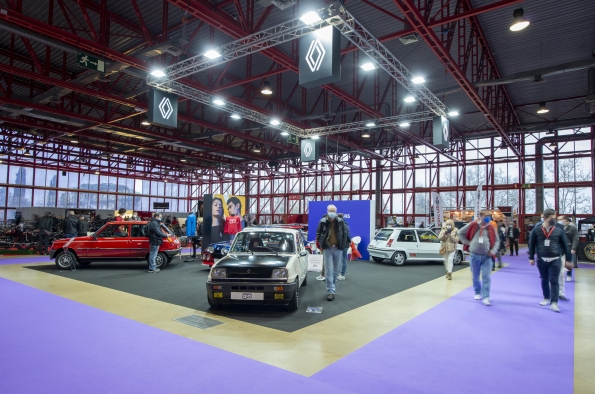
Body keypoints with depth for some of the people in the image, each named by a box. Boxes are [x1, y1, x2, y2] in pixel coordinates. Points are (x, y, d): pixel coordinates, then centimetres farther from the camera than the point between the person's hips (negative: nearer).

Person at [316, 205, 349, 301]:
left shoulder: (340, 222, 1)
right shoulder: (323, 222, -2)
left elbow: (345, 234, 7)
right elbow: (318, 234, 7)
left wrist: (342, 246, 1)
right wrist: (321, 246, 1)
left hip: (338, 249, 2)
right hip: (327, 249, -2)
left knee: (336, 271, 10)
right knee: (329, 271, -5)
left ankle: (332, 289, 24)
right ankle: (331, 291, -3)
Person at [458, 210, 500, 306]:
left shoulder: (491, 228, 2)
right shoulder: (473, 225, -2)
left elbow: (496, 241, 9)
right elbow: (460, 233, 8)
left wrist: (493, 251, -5)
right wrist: (468, 242, -1)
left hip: (487, 257, 0)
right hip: (474, 256, 0)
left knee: (486, 277, -6)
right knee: (475, 277, 14)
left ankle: (486, 297, -4)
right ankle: (478, 293, 33)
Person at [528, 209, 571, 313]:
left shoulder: (559, 229, -4)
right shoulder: (537, 229, -4)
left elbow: (564, 245, 3)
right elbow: (532, 244, 2)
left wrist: (568, 259, 4)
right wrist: (531, 257, 1)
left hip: (555, 260, -1)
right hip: (541, 260, 1)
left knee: (554, 281, -3)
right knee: (544, 280, 15)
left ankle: (554, 303, -2)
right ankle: (546, 298, 31)